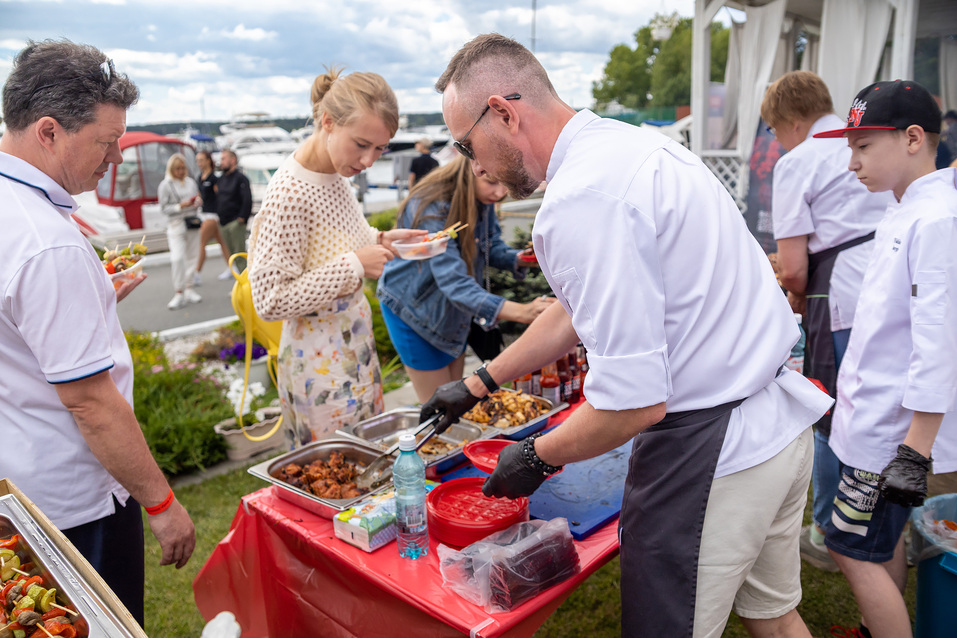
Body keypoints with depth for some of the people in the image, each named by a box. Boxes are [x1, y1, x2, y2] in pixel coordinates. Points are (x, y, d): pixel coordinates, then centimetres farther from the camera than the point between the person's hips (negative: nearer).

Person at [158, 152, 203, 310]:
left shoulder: (191, 182, 12)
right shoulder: (165, 185, -2)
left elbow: (198, 198, 20)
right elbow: (164, 208, -5)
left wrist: (198, 202, -3)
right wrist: (181, 206, -19)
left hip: (193, 223, 5)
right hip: (176, 225, -5)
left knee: (192, 257, 8)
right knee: (177, 258, -14)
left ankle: (188, 288, 19)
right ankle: (179, 293, -9)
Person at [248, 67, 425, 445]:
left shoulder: (336, 176, 1)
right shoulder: (288, 194, -24)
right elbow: (270, 300, -23)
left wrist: (379, 240, -2)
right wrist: (355, 265, -23)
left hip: (355, 349, 8)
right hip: (321, 365, -8)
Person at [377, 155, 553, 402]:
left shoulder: (483, 199, -11)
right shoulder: (432, 208, -34)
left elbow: (492, 246, 1)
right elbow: (454, 283, -42)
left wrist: (518, 258, -23)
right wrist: (519, 311, -55)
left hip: (454, 310, 7)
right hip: (414, 308, -7)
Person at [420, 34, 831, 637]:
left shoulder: (582, 200, -24)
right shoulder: (634, 143, 8)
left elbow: (634, 401, -26)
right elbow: (582, 307, 17)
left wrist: (537, 459, -7)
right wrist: (479, 383, 23)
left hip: (709, 449, -9)